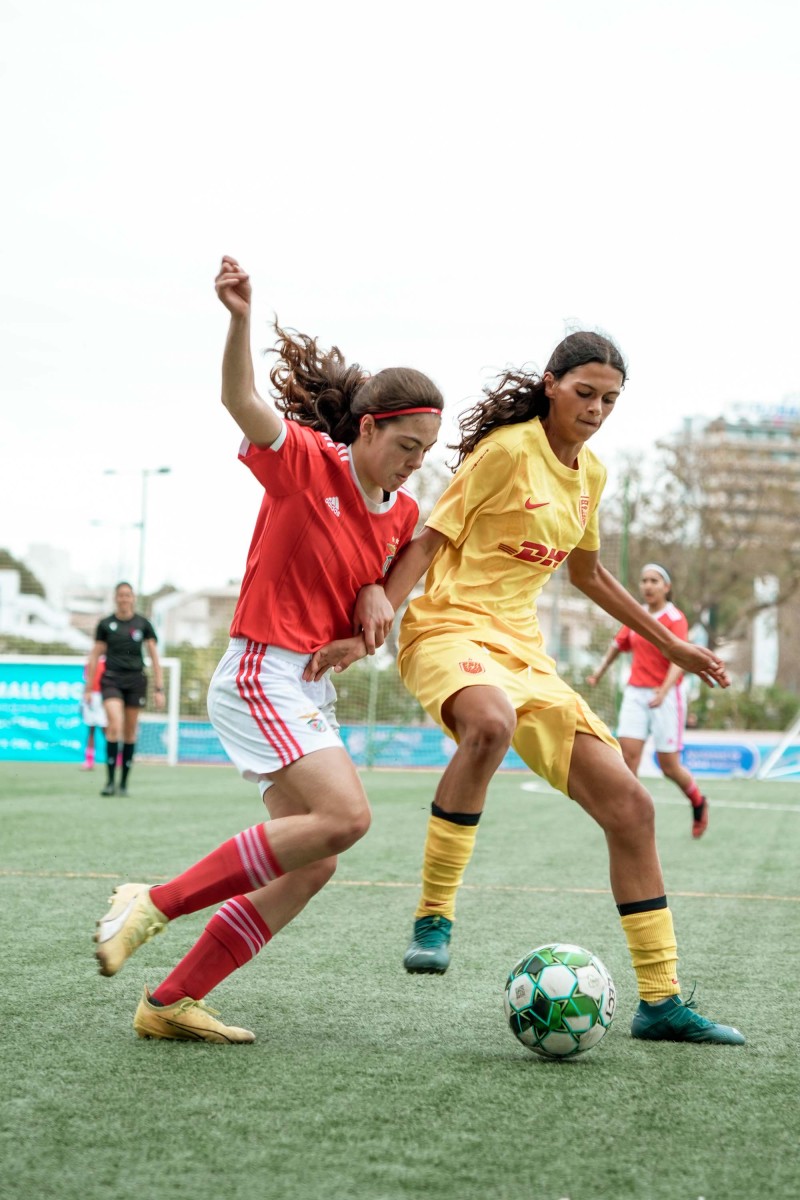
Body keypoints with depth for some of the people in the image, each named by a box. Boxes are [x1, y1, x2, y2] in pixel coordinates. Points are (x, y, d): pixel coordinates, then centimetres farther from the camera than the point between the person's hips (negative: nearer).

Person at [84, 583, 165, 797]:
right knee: (114, 725, -19)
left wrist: (159, 688, 0)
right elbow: (95, 656, 8)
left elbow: (154, 657, 5)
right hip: (112, 679, -1)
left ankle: (124, 783, 15)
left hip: (136, 680, 1)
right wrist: (89, 687, 4)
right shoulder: (105, 624, 4)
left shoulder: (143, 624, 4)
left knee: (130, 732, 5)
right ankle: (110, 781, -17)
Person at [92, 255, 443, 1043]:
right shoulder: (306, 460, -11)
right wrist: (240, 319, -48)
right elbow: (241, 401, -29)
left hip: (313, 690, 9)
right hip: (262, 675, -8)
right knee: (343, 817, -23)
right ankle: (156, 902, -14)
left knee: (310, 867, 4)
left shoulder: (402, 513, 8)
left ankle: (172, 1001, 9)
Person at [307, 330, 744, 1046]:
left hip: (523, 648, 8)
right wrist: (368, 630, -20)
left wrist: (670, 645, 31)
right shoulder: (508, 449, -8)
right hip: (450, 630, -7)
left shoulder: (590, 472, 15)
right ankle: (434, 917, -29)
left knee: (630, 806, -2)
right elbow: (431, 538, -9)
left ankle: (661, 1000, 8)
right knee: (492, 725, -44)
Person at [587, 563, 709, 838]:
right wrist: (599, 673, 31)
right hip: (635, 692, 5)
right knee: (627, 753, -11)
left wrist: (664, 691, -36)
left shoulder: (675, 619, -10)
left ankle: (699, 803, 29)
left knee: (669, 765, 1)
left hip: (667, 696, -5)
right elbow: (618, 644, 25)